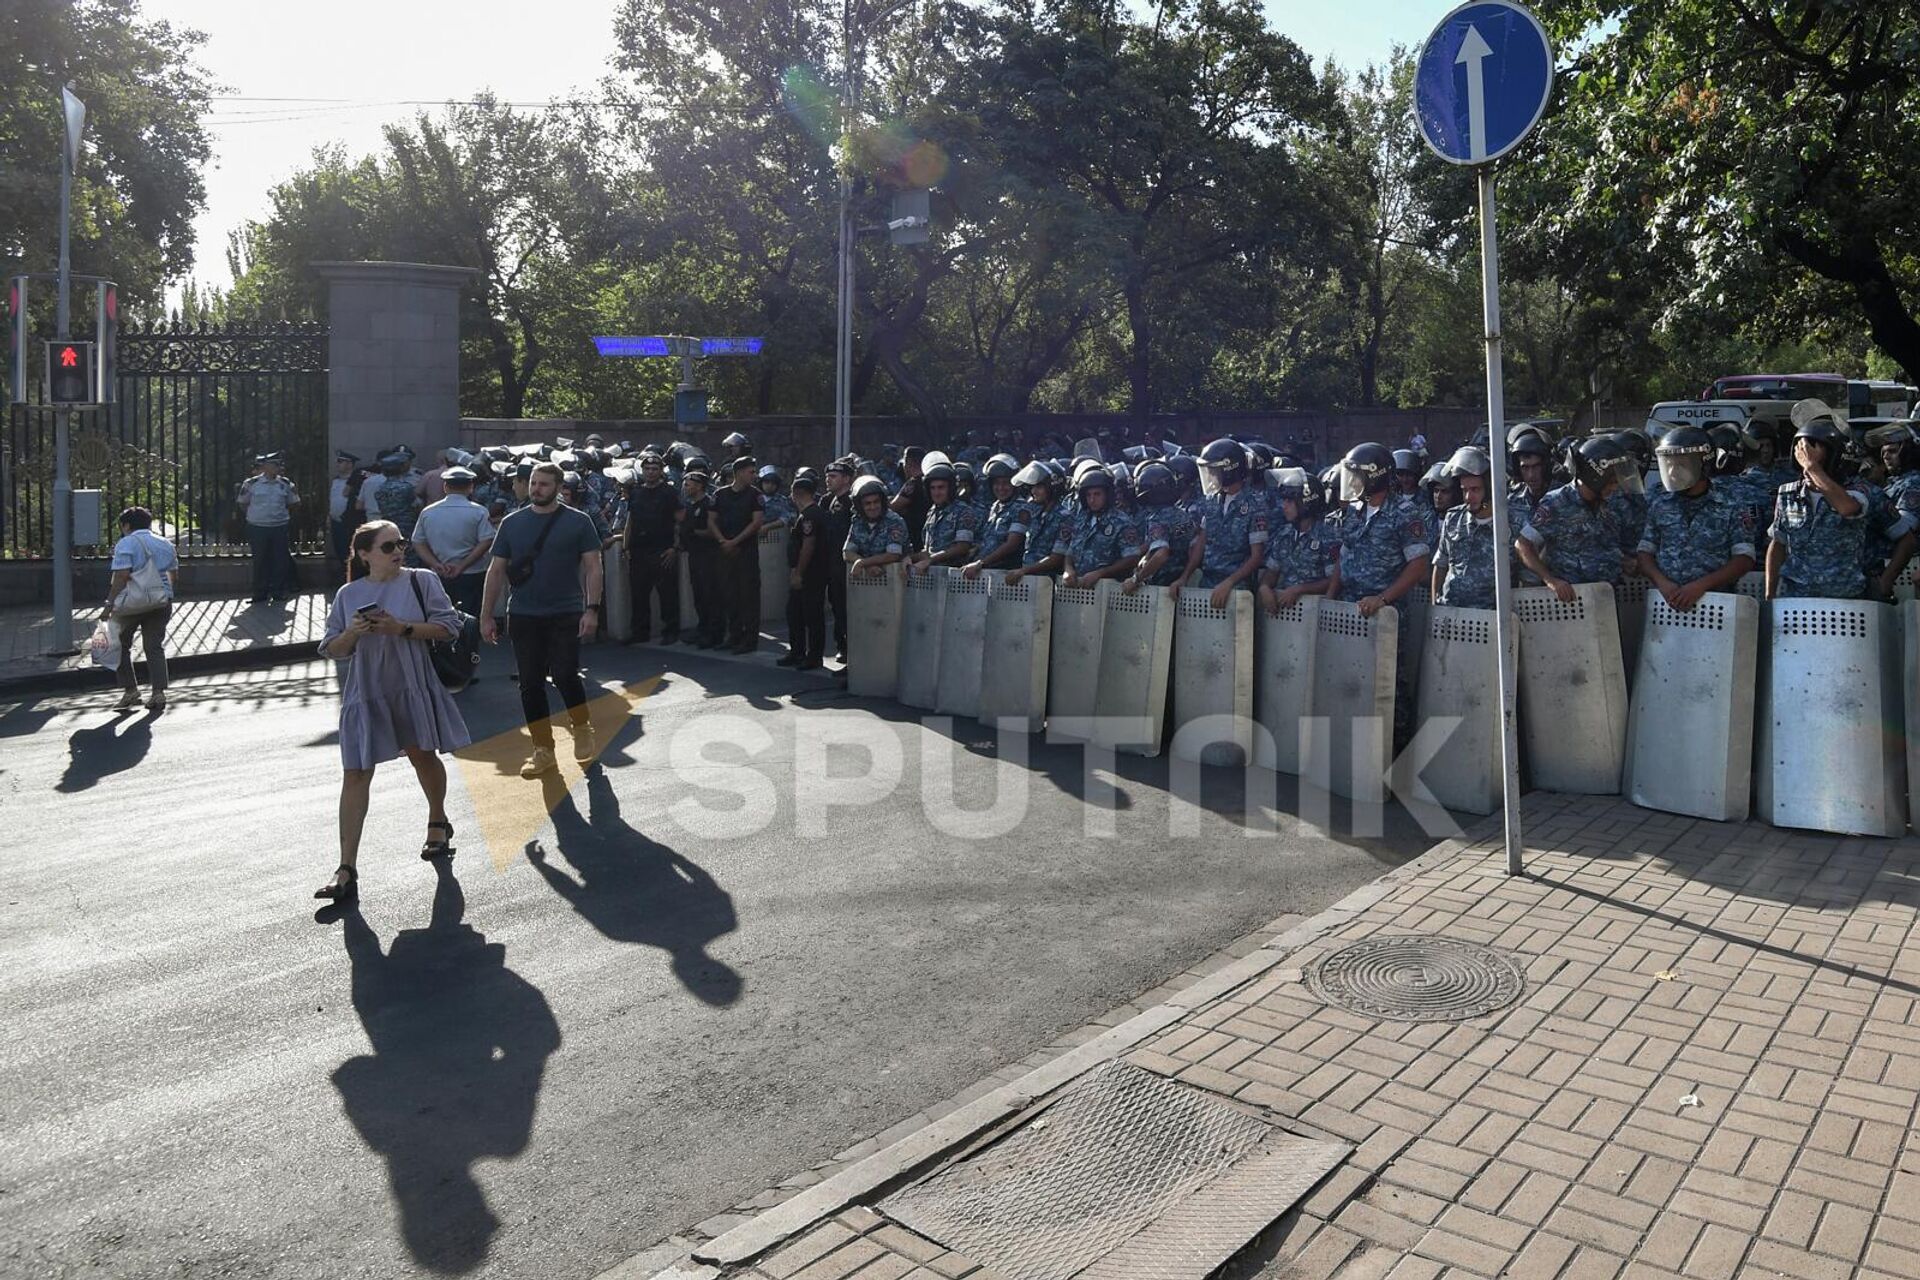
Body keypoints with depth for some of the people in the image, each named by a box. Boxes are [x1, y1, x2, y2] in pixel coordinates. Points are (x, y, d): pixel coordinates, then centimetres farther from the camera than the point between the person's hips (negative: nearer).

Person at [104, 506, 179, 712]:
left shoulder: (126, 544, -7)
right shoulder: (166, 544, 11)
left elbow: (121, 577, -16)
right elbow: (173, 574, 17)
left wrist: (109, 605, -15)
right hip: (161, 602, 5)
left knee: (121, 645, 11)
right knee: (155, 647, 7)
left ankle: (130, 690, 6)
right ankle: (159, 693, -1)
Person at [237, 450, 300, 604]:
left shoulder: (285, 484, 4)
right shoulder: (251, 484, -2)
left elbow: (293, 504, 15)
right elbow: (243, 504, 9)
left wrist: (281, 514, 7)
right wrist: (255, 514, 3)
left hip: (280, 527, 2)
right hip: (258, 528, -2)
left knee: (280, 561, 3)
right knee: (260, 561, 4)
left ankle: (278, 593, 14)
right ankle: (260, 595, 13)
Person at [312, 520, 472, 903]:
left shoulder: (421, 581, -2)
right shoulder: (348, 595, 3)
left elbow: (448, 626, -8)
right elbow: (332, 650, 6)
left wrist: (402, 628, -19)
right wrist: (351, 633, -15)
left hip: (412, 688, -1)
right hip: (365, 694, 1)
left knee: (423, 755, 17)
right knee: (356, 773, -5)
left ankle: (438, 822, 47)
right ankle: (346, 870, -4)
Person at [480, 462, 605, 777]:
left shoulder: (578, 522, -1)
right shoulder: (512, 523, 6)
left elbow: (592, 567, -3)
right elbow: (496, 571, 9)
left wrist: (592, 609, -13)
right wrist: (486, 615, 6)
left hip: (566, 615, -3)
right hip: (523, 617, 3)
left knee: (564, 675, -12)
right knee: (530, 683, 4)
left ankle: (582, 728, 16)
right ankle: (543, 749, 15)